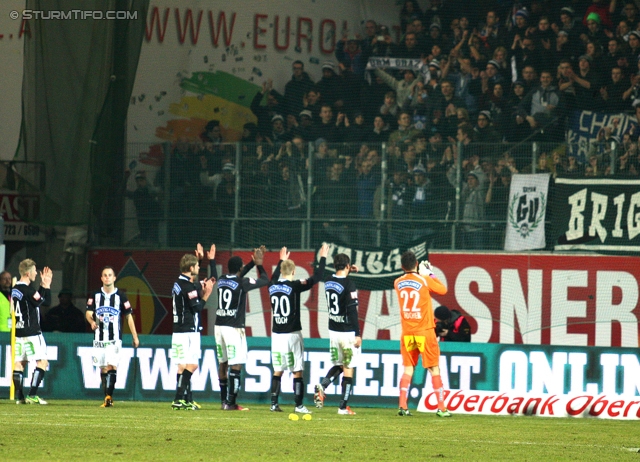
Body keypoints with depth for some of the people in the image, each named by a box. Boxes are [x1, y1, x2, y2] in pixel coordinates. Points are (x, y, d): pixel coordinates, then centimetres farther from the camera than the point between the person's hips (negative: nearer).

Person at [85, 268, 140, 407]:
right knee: (103, 368, 5)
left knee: (111, 367, -16)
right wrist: (92, 321, -22)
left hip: (114, 339, -2)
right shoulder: (95, 295, 8)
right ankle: (107, 398, 12)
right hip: (99, 338, 2)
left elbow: (128, 316, 8)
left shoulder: (120, 296, 3)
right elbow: (88, 312, 2)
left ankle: (109, 397, -20)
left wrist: (135, 337, 7)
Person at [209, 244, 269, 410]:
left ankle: (224, 400, 16)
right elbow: (265, 280, -1)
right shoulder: (242, 283, -11)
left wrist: (253, 263, 33)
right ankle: (230, 402, -11)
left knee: (222, 363, 12)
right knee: (236, 365, -6)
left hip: (219, 326, 7)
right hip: (234, 328, -7)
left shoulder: (222, 280, 7)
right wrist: (259, 265, 13)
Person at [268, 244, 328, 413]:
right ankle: (299, 405, -1)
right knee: (297, 372, 0)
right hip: (292, 334, -5)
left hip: (276, 334, 5)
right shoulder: (294, 286, -12)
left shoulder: (273, 286, 4)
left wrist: (281, 261, 43)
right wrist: (323, 258, 2)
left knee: (277, 371, 10)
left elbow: (274, 277, 29)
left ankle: (274, 404, 7)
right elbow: (316, 278, -9)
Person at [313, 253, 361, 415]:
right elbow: (352, 311, -17)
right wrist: (357, 334, -14)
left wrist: (348, 272, 24)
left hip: (333, 331, 6)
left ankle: (322, 385, -5)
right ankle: (343, 407, 2)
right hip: (347, 332, -6)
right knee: (348, 369, 1)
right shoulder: (349, 284, -15)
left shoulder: (329, 282, 4)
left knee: (338, 365, 21)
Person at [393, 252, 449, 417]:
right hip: (425, 331, -3)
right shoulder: (425, 280, -10)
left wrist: (421, 274, 19)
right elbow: (442, 290, 5)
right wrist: (430, 273, 13)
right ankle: (441, 408, 2)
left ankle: (403, 406, -1)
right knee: (434, 368, 3)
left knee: (408, 368, 9)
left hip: (407, 333, 3)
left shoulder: (398, 283, 1)